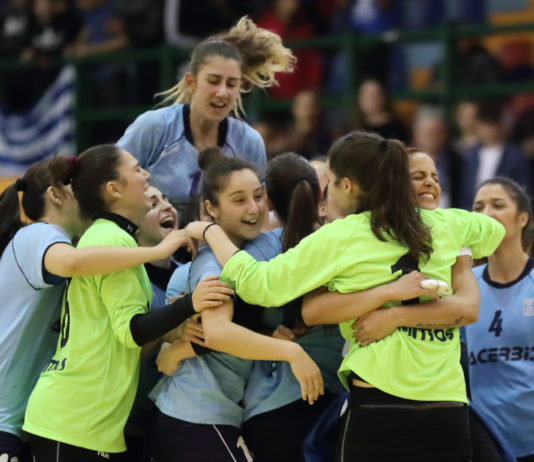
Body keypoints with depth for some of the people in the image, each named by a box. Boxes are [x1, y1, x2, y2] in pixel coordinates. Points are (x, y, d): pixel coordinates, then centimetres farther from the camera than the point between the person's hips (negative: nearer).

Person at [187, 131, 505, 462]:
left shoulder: (339, 237, -2)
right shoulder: (440, 225, 12)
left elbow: (259, 285, 0)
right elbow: (493, 229, 33)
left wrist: (211, 232, 13)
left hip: (380, 407, -4)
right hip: (449, 410, 4)